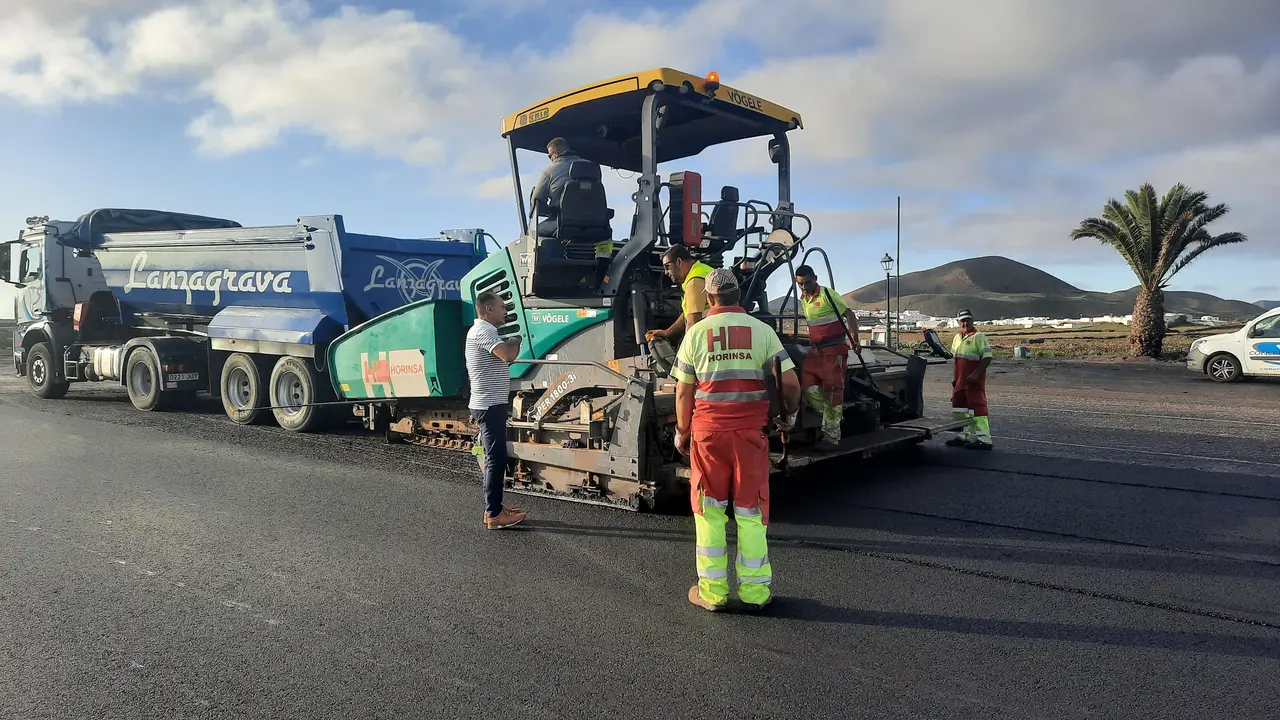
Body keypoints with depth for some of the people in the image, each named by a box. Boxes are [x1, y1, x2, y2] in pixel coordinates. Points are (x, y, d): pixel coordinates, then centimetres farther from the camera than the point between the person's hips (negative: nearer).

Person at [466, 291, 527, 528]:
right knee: (496, 458, -8)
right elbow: (508, 355, -28)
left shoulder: (485, 330, 20)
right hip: (489, 405, -11)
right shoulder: (482, 330, -15)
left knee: (494, 458, 14)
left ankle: (493, 508, 21)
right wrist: (516, 341, -7)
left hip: (489, 404, 11)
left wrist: (510, 343, 4)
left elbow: (504, 357, 22)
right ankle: (494, 515, -5)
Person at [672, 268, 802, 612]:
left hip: (708, 431, 0)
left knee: (709, 510, 10)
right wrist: (789, 414, 16)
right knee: (751, 510, 10)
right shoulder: (762, 330, 1)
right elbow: (790, 381, -3)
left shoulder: (696, 332, 0)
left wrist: (682, 432, 13)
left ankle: (712, 590, 16)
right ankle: (754, 590, 17)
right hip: (751, 431, 1)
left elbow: (683, 391, 0)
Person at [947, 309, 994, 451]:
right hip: (960, 380, 9)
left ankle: (984, 439, -11)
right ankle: (965, 435, 24)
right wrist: (955, 377, 19)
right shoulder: (957, 338, 16)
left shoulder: (979, 337, -9)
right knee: (959, 407, 13)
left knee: (977, 406, -11)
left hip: (974, 380, -8)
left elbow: (987, 357, -15)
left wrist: (976, 374, -23)